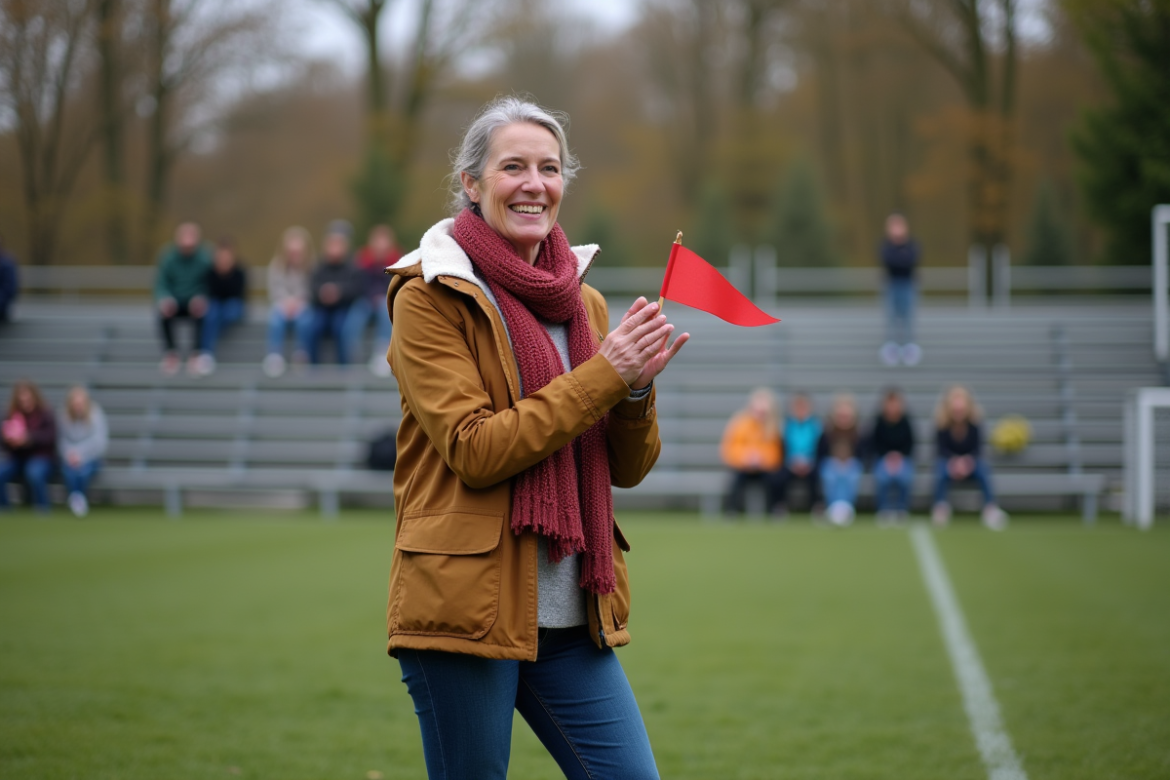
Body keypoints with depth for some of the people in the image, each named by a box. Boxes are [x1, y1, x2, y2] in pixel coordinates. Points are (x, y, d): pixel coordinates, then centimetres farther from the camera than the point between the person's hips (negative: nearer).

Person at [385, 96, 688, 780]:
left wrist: (637, 389, -8)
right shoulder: (431, 298, -4)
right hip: (467, 609, -5)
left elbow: (628, 468, 12)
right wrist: (603, 375, -15)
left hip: (573, 619, 5)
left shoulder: (585, 302, 14)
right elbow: (473, 451, -15)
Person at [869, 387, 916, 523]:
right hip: (882, 457, -1)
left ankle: (901, 511, -10)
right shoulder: (879, 421, -10)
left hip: (902, 457, 1)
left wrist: (899, 456, -12)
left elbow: (910, 445, 2)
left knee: (903, 476, -31)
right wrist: (887, 456, -14)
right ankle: (884, 511, -15)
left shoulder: (906, 421, -8)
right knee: (883, 477, -32)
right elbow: (873, 445, -2)